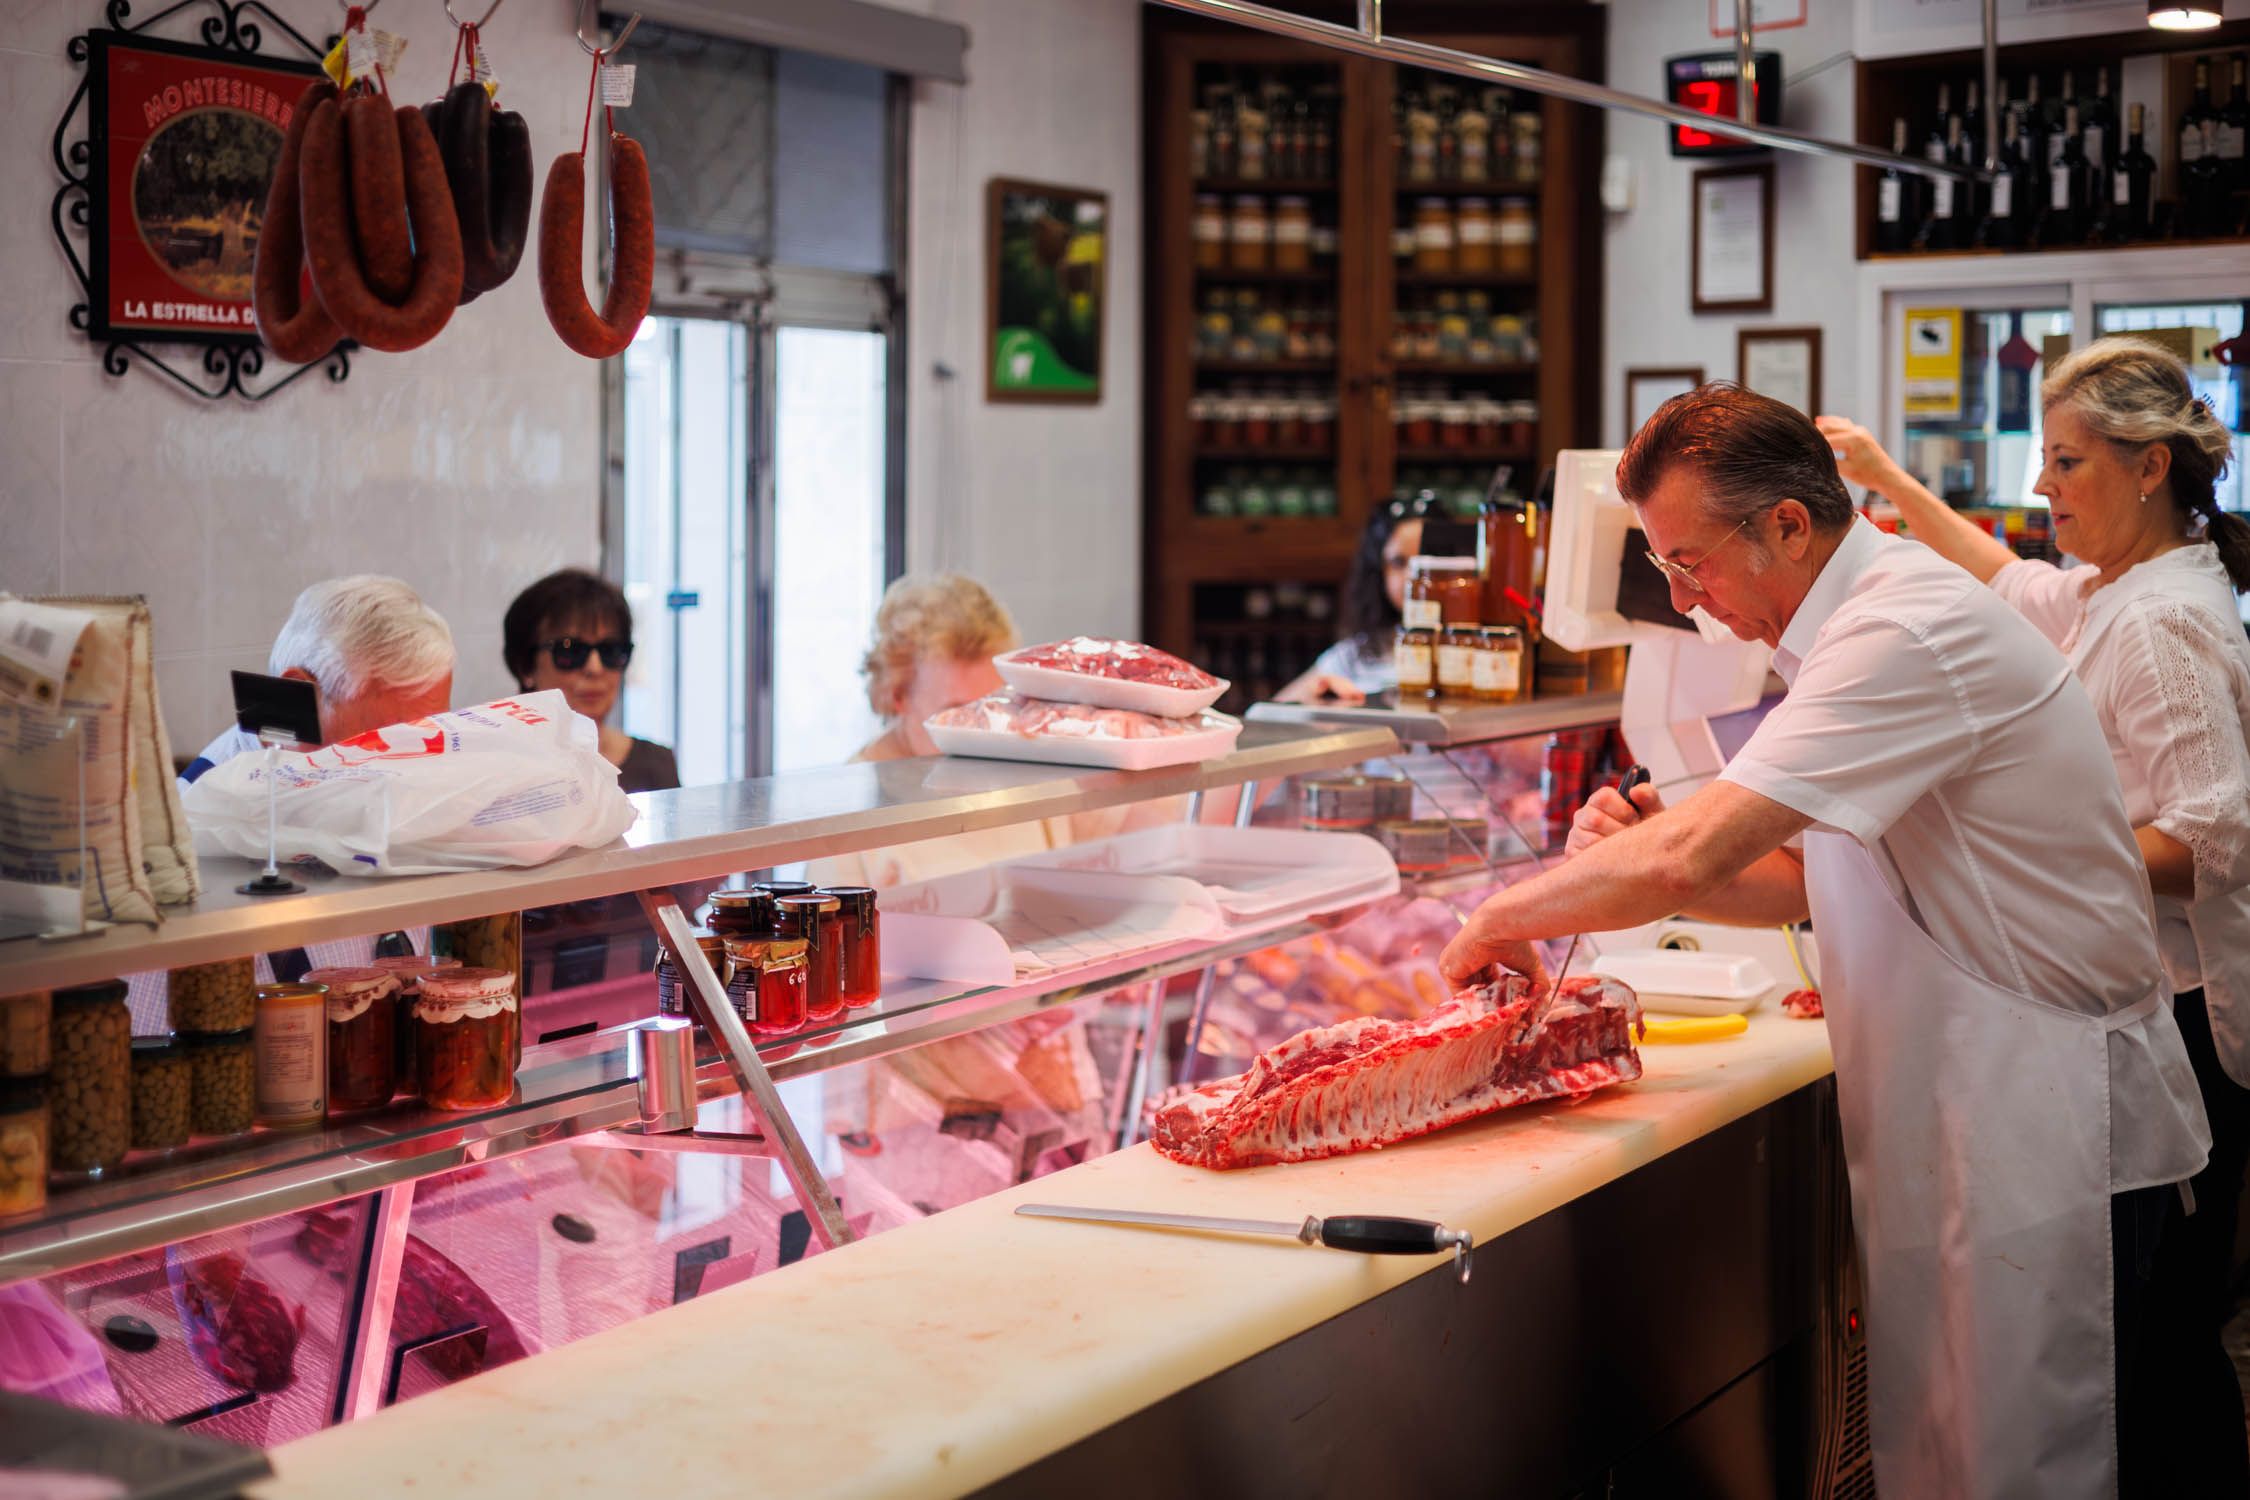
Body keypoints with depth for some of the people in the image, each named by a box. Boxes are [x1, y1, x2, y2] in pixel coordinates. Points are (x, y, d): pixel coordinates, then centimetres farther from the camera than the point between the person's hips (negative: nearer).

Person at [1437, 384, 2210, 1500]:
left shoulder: (1905, 634, -21)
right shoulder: (1870, 623, 13)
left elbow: (1690, 855, -27)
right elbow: (1805, 882, 16)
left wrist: (1503, 917, -12)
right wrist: (1644, 847, -1)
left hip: (2042, 1126, -10)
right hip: (1966, 1114, 10)